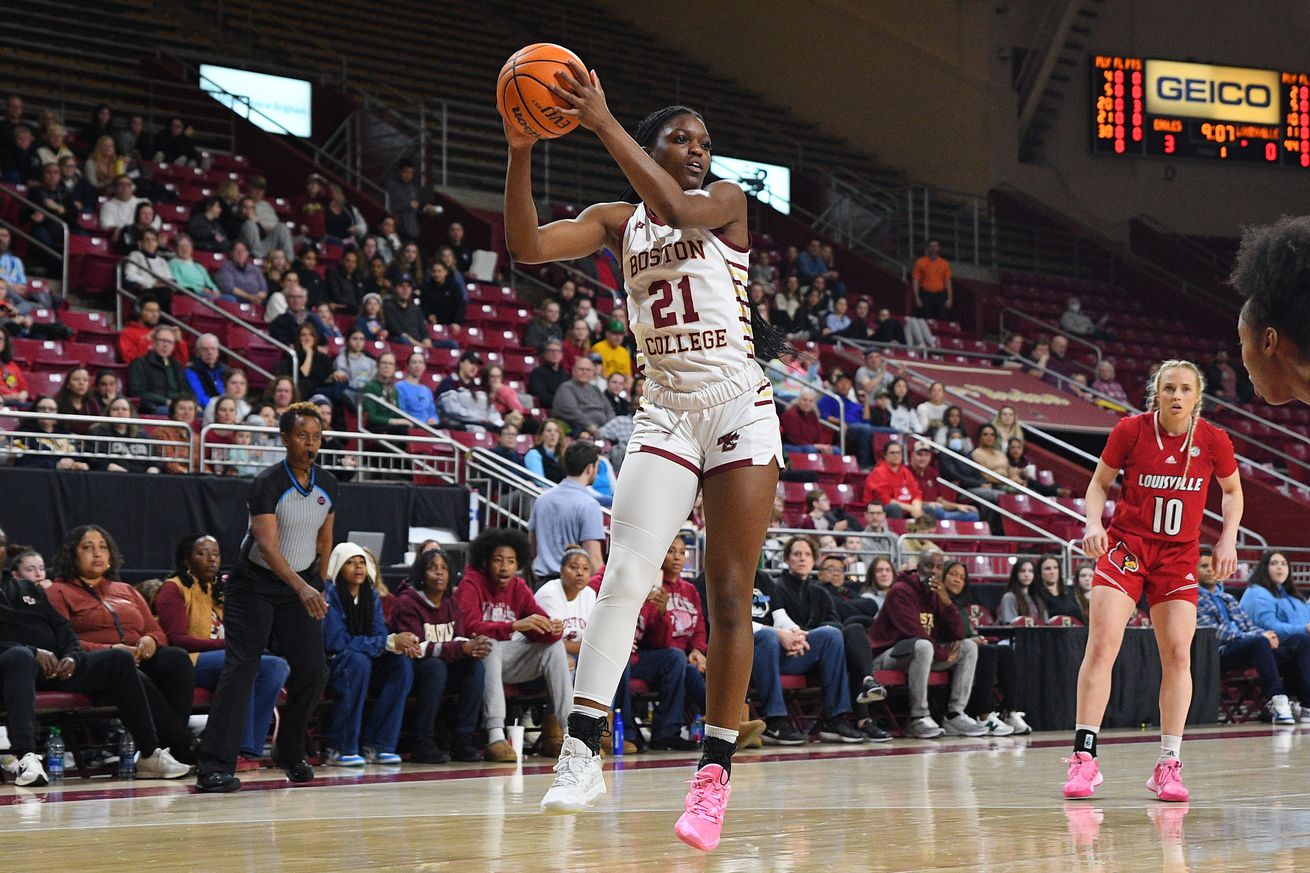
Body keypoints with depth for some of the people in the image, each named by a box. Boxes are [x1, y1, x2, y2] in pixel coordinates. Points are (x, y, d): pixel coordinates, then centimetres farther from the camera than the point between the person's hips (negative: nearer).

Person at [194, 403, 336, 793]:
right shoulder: (268, 483, -19)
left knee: (313, 670, -3)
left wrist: (320, 587, 15)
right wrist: (302, 587, -39)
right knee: (241, 668, -15)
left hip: (303, 588, 6)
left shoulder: (327, 485, 1)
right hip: (255, 585, -6)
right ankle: (215, 767, -19)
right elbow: (267, 546, -28)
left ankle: (290, 753, 19)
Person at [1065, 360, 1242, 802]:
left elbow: (1232, 490, 12)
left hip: (1179, 554, 2)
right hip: (1126, 544, -1)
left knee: (1178, 654, -5)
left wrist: (1228, 540, -2)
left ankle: (1168, 765, 5)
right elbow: (1099, 483, 3)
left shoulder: (1213, 440, -5)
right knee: (1101, 645, -13)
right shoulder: (1131, 429, -9)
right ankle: (1084, 758, -10)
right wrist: (1094, 524, -15)